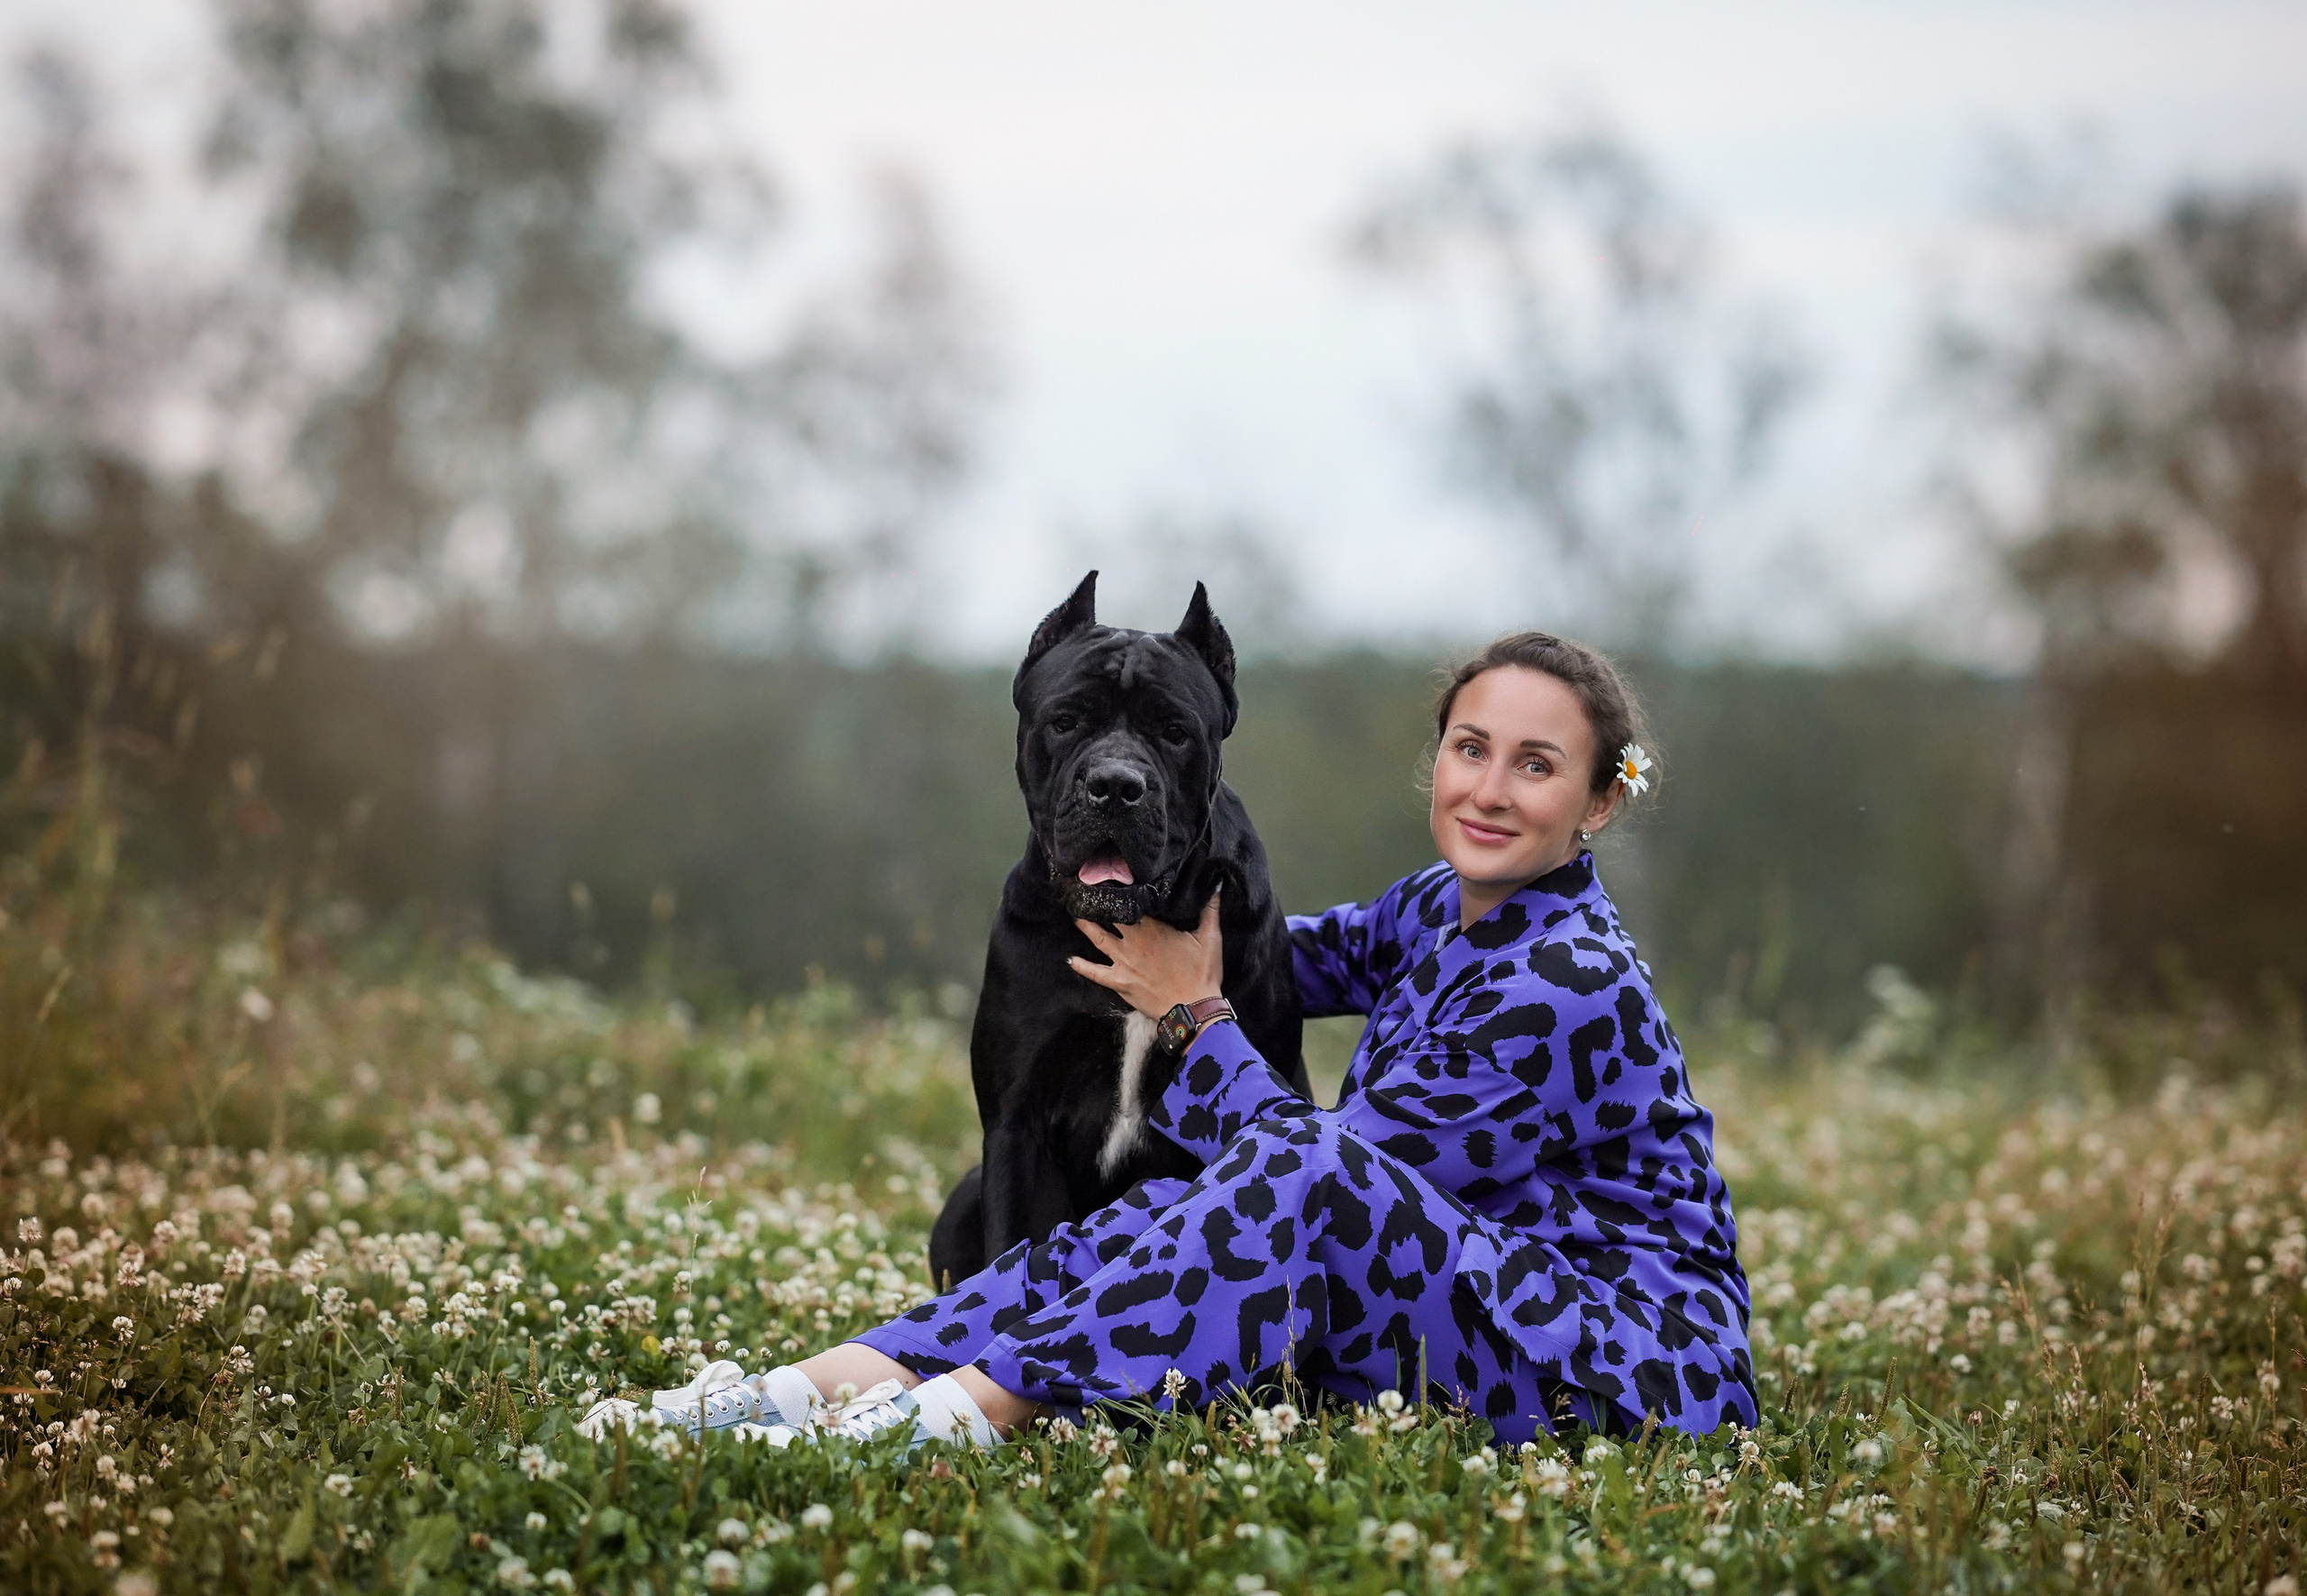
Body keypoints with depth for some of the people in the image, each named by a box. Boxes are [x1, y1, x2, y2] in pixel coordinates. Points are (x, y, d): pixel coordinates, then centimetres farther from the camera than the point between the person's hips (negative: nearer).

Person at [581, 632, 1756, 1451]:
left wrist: (1194, 1015, -7)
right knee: (1190, 1201, -15)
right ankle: (843, 1379, -25)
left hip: (1649, 1362, -8)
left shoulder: (1573, 985, -18)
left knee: (1303, 1171, -32)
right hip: (1469, 1300, 8)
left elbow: (1321, 1169, -16)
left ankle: (970, 1406, -35)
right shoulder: (1439, 912, 10)